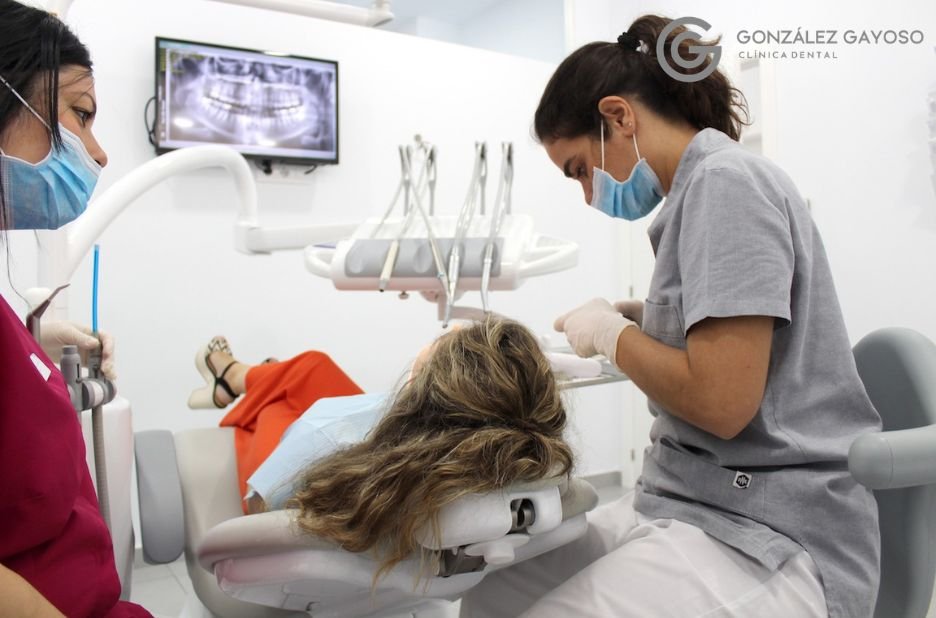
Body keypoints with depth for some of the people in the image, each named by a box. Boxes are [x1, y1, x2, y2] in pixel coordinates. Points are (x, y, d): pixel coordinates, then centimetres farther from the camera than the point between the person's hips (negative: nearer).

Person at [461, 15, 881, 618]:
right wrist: (637, 317, 6)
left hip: (767, 541, -8)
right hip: (688, 505, 8)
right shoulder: (701, 187, 13)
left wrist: (611, 334, -7)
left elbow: (721, 402, -22)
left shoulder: (727, 182, -14)